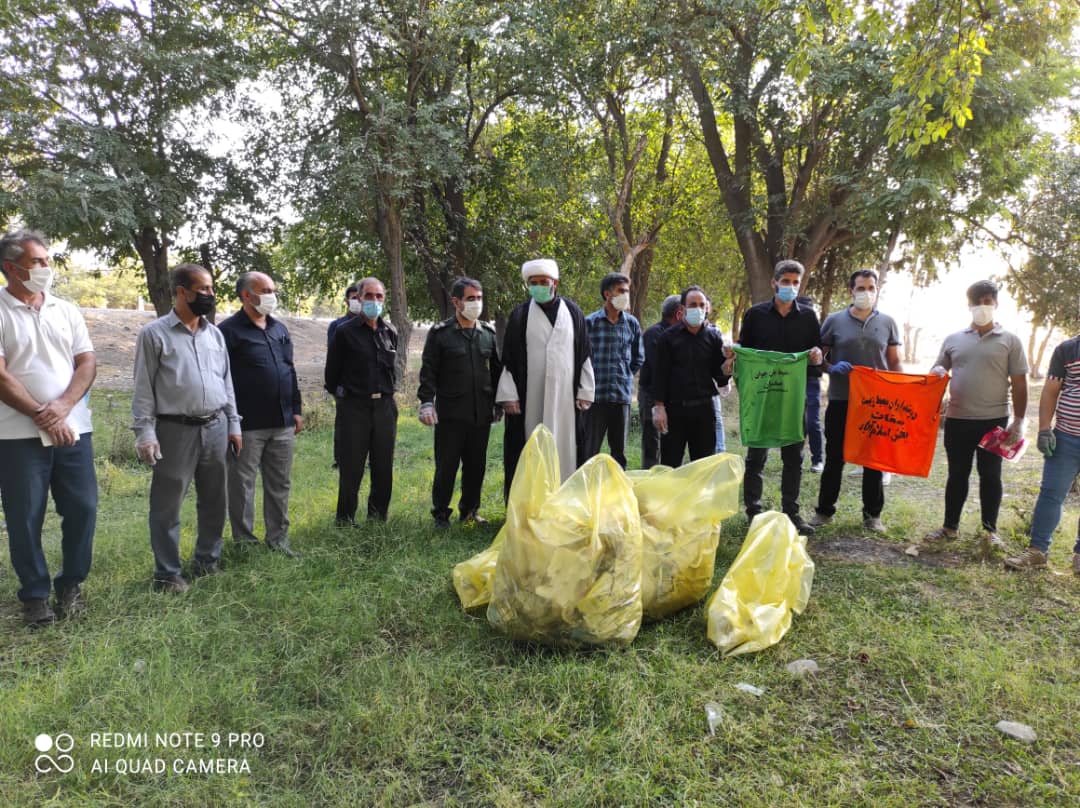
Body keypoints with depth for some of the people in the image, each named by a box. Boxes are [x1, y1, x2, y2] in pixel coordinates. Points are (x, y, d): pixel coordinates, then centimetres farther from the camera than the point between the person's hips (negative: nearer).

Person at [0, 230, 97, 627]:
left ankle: (71, 585, 22)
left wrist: (63, 406, -11)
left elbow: (87, 363, 4)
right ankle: (35, 594, 19)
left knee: (82, 508, 5)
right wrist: (41, 416, -13)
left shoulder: (66, 310, 9)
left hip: (73, 429, 4)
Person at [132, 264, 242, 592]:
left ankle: (207, 560, 29)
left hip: (215, 428, 5)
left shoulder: (214, 333, 10)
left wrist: (233, 424, 11)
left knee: (214, 500, 14)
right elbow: (143, 388, -6)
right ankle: (167, 573, 15)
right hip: (175, 430, -5)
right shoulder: (154, 333, -5)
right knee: (167, 505, 4)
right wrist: (145, 432, -11)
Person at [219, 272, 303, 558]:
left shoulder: (280, 329, 15)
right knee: (242, 485, 3)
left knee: (280, 484, 11)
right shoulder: (229, 330, -6)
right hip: (247, 425, -6)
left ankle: (278, 539, 21)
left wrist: (296, 410, 15)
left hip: (282, 423, 6)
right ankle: (244, 542, 13)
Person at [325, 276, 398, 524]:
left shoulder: (390, 333, 9)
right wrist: (341, 394, 8)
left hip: (385, 406, 4)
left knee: (383, 466, 9)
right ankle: (345, 518, 13)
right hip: (355, 407, -4)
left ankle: (379, 514, 23)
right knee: (351, 466, 1)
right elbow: (332, 371, 2)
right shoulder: (345, 332, -5)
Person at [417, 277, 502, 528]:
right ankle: (441, 514, 15)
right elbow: (428, 371, -4)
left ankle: (469, 510, 26)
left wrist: (497, 403, 15)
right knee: (446, 466, 2)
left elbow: (496, 371, 17)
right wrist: (426, 402, -13)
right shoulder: (440, 333, -2)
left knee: (476, 465, 11)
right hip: (450, 413, -4)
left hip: (481, 413, 4)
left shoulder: (488, 333, 10)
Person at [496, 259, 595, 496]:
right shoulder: (520, 315, 3)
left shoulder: (572, 312, 6)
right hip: (530, 395, -1)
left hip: (564, 394, 1)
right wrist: (508, 395, -5)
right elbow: (508, 358, 2)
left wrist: (585, 392, 2)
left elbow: (584, 354, 7)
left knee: (563, 446, 4)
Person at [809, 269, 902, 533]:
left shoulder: (887, 323, 5)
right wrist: (832, 368, -15)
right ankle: (824, 509, 19)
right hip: (840, 400, -1)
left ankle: (872, 514, 21)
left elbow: (895, 363, 10)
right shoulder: (834, 321, 0)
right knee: (834, 457, 7)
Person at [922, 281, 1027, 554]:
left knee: (990, 475, 7)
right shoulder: (953, 339, 7)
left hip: (993, 420, -2)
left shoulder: (1009, 341, 2)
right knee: (957, 474, 10)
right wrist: (937, 372, -11)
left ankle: (990, 530, 19)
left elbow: (1019, 384, 1)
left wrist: (1018, 421, -4)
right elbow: (938, 369, 15)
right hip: (957, 420, 2)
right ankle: (950, 527, 20)